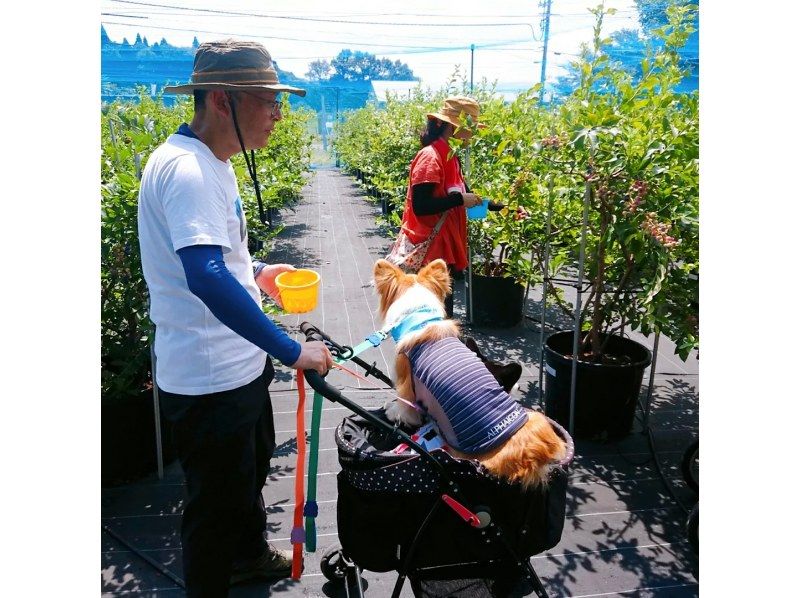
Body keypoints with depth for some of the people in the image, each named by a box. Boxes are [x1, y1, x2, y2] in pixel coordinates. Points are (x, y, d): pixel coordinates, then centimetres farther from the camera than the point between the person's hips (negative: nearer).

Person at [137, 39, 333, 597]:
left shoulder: (210, 161, 8)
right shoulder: (186, 169, -25)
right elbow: (206, 277, -38)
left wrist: (255, 273, 9)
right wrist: (292, 350, -34)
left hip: (240, 362, 11)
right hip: (209, 379, -11)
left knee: (251, 467, 30)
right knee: (216, 503, 11)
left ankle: (249, 553, 55)